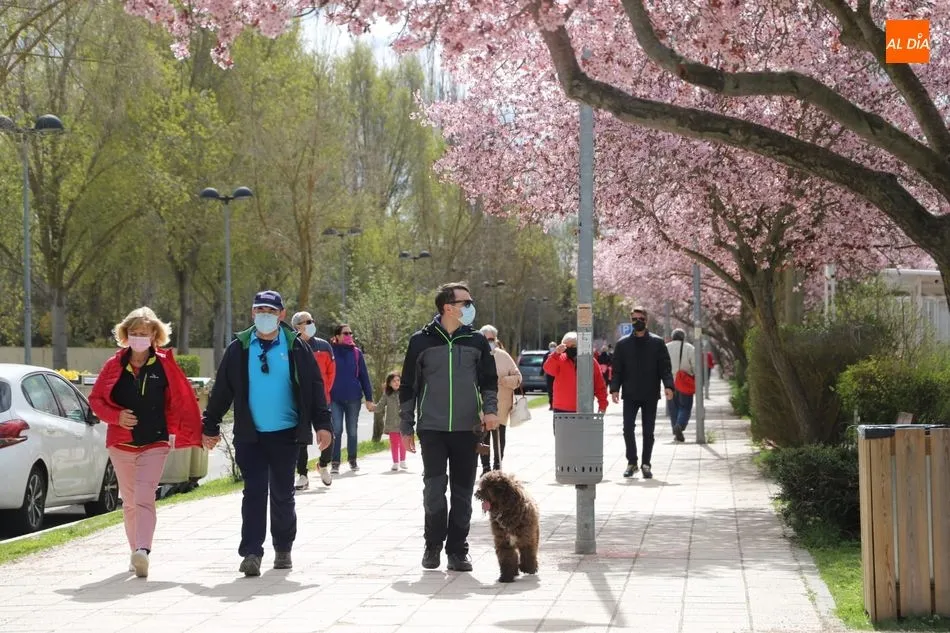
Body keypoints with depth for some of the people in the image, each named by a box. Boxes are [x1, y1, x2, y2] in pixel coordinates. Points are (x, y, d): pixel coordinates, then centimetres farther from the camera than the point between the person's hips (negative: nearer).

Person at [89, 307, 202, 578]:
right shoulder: (114, 365, 2)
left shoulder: (164, 365, -3)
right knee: (129, 502, 12)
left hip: (155, 444, -3)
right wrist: (116, 416, -10)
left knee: (144, 499, -17)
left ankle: (142, 550, -29)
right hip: (121, 443, 3)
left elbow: (182, 400, 0)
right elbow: (95, 399, 7)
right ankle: (136, 553, 23)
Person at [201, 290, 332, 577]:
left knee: (282, 494, 10)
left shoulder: (296, 347, 2)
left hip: (285, 434, 0)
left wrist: (322, 424, -4)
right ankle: (251, 553, -11)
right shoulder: (239, 348, 3)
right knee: (254, 492, -8)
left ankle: (283, 549, 24)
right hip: (250, 435, 0)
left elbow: (315, 387, 3)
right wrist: (210, 426, 6)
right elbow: (221, 391, 7)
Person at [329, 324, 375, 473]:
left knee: (352, 431, 10)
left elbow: (364, 376, 6)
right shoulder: (330, 352, -1)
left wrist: (369, 399, 4)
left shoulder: (356, 353, 4)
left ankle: (352, 460, 23)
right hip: (335, 398, -2)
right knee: (336, 430, -7)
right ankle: (335, 462, -2)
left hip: (354, 398, 2)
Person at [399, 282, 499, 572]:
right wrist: (406, 427, 5)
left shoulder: (476, 341, 7)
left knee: (462, 492, 4)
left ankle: (457, 550, 13)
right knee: (434, 488, -9)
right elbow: (408, 386, 6)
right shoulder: (421, 341, 1)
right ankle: (433, 545, 9)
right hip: (432, 429, -2)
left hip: (467, 429, 2)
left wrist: (490, 409, -4)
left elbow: (489, 380, 14)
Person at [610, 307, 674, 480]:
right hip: (630, 395, 0)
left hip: (650, 395, 0)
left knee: (648, 431, 4)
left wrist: (668, 385, -15)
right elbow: (616, 369, 5)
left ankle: (646, 464, 14)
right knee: (628, 429, -6)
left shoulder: (657, 343, 3)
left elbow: (665, 367, 0)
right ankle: (632, 462, 7)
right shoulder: (622, 344, 5)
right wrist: (614, 388, -8)